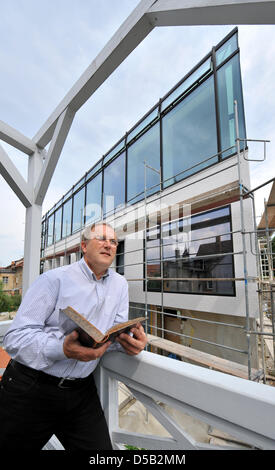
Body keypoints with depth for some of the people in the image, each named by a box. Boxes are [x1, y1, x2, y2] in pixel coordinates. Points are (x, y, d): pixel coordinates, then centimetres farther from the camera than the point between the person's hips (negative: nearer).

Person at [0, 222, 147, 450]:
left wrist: (130, 341, -17)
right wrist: (63, 348, -35)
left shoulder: (120, 284, 4)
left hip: (82, 392, 4)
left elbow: (118, 330, 7)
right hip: (31, 389, -3)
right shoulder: (54, 279, -14)